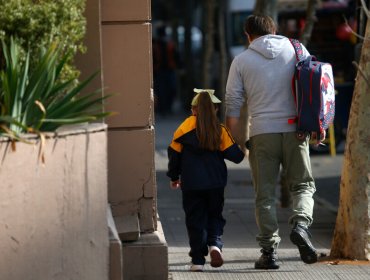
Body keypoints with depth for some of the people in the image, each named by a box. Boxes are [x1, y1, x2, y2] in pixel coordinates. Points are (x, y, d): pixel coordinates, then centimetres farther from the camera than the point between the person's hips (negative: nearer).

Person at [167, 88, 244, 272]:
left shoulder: (186, 127, -3)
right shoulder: (220, 130, -2)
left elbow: (174, 153, 2)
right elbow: (235, 155, -4)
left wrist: (174, 176, 16)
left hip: (191, 183, -1)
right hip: (215, 184, 1)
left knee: (195, 219, 6)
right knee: (215, 216, 16)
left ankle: (198, 259, 2)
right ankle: (215, 243, -10)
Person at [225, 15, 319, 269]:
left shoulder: (242, 61, 6)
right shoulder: (297, 50, 7)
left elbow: (233, 105, 3)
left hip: (262, 133, 0)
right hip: (294, 131, 1)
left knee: (265, 194, 5)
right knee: (303, 184, 10)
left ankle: (270, 251, 1)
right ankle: (301, 224, -17)